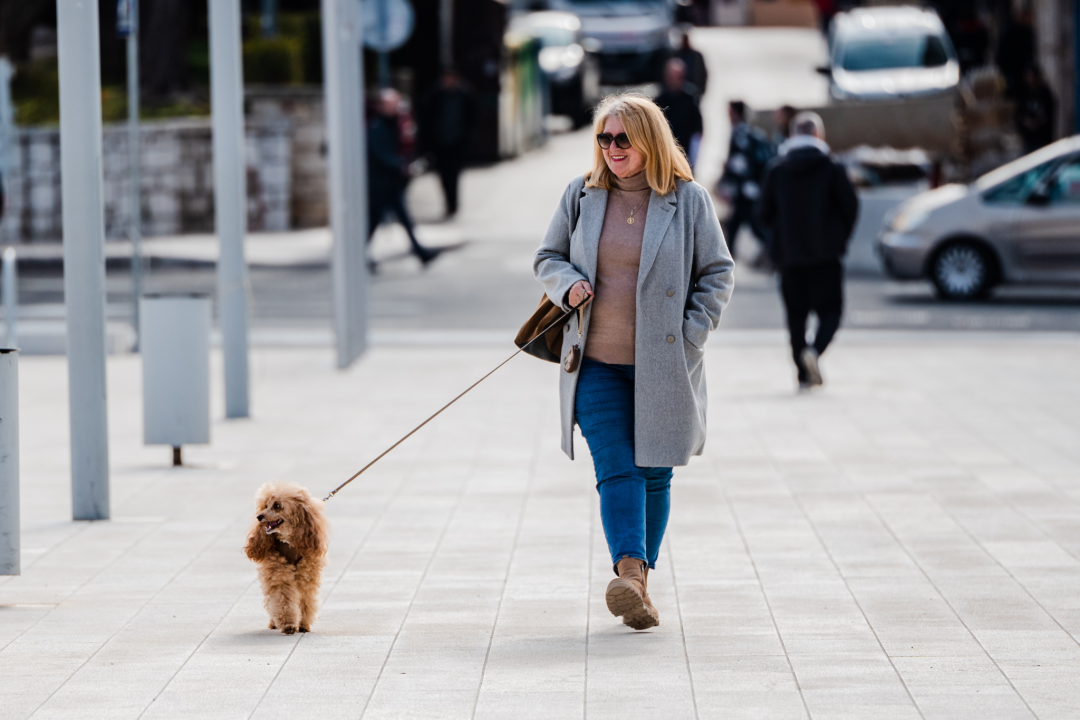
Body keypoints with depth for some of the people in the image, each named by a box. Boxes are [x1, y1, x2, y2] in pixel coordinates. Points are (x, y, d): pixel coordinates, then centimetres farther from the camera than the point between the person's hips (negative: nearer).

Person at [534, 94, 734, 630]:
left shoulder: (687, 200, 0)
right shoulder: (581, 196, 6)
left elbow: (717, 272, 5)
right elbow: (547, 258, 16)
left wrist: (691, 334, -5)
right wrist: (568, 284, -6)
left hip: (662, 364, -1)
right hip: (597, 361, 1)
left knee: (653, 473, 5)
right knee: (615, 470, -12)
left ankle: (640, 584, 14)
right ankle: (629, 572, -24)